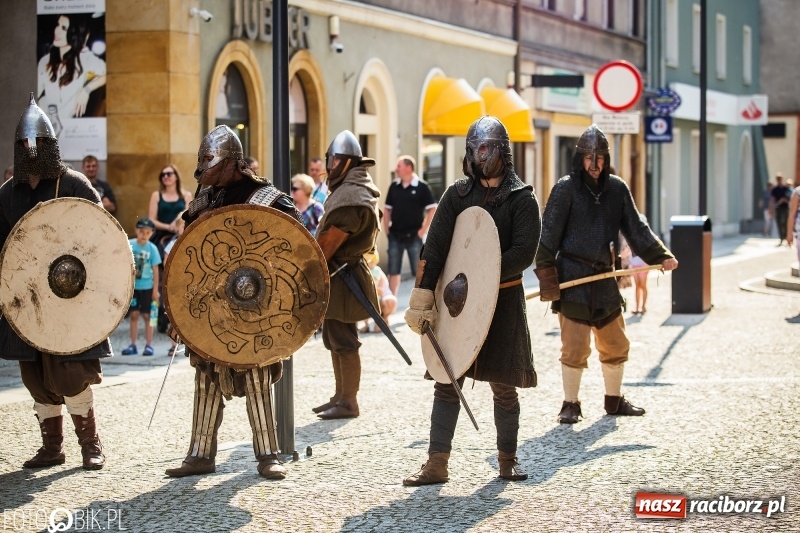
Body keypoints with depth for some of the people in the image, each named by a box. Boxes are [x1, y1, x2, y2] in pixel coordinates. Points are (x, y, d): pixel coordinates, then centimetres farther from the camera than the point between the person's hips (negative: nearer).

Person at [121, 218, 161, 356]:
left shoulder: (152, 248, -7)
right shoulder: (129, 245, -3)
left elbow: (155, 270, -3)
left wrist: (155, 289, -4)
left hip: (147, 287, -2)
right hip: (132, 286, 2)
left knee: (147, 315, 4)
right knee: (134, 315, 7)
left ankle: (148, 345, 11)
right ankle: (133, 345, 12)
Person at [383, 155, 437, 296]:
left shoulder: (421, 187, -7)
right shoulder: (394, 186, 6)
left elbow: (432, 209, -7)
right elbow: (388, 209, 14)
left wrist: (424, 229, -11)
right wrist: (386, 228, 4)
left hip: (414, 235, -4)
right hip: (395, 235, 4)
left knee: (419, 271, 1)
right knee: (393, 271, 8)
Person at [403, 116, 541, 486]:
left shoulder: (522, 198, -1)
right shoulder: (457, 194, 7)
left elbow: (524, 252, -13)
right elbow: (434, 248, 0)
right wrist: (422, 299, -11)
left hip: (503, 303, -2)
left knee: (503, 386, 6)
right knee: (447, 383, 1)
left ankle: (508, 459, 21)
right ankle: (437, 464, 3)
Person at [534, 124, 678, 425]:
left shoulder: (617, 189, 7)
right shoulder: (566, 189, -6)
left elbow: (635, 228, 10)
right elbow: (548, 235, -8)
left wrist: (660, 256, 1)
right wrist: (546, 275, -14)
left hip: (605, 278, 5)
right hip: (572, 278, -5)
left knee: (615, 345, 13)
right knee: (575, 347, -4)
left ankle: (614, 400, 29)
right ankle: (570, 405, 9)